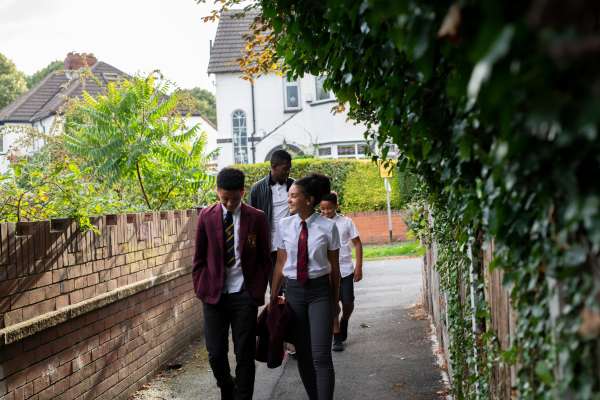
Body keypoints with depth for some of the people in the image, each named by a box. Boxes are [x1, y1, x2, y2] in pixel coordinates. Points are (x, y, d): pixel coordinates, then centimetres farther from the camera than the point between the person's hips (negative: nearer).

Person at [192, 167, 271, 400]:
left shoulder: (256, 218, -1)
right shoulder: (207, 216, 2)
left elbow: (264, 259, 4)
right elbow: (199, 258, 8)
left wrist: (258, 291, -2)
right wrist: (200, 289, 2)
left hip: (244, 296, -1)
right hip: (214, 294, 1)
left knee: (245, 355, 2)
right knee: (215, 354, 4)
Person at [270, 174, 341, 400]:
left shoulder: (328, 227, -7)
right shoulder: (285, 226, 0)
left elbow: (334, 266, 1)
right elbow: (280, 263, 7)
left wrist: (335, 299, 6)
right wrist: (274, 296, 9)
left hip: (319, 291, -3)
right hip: (293, 290, 3)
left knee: (321, 355, -9)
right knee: (302, 353, 9)